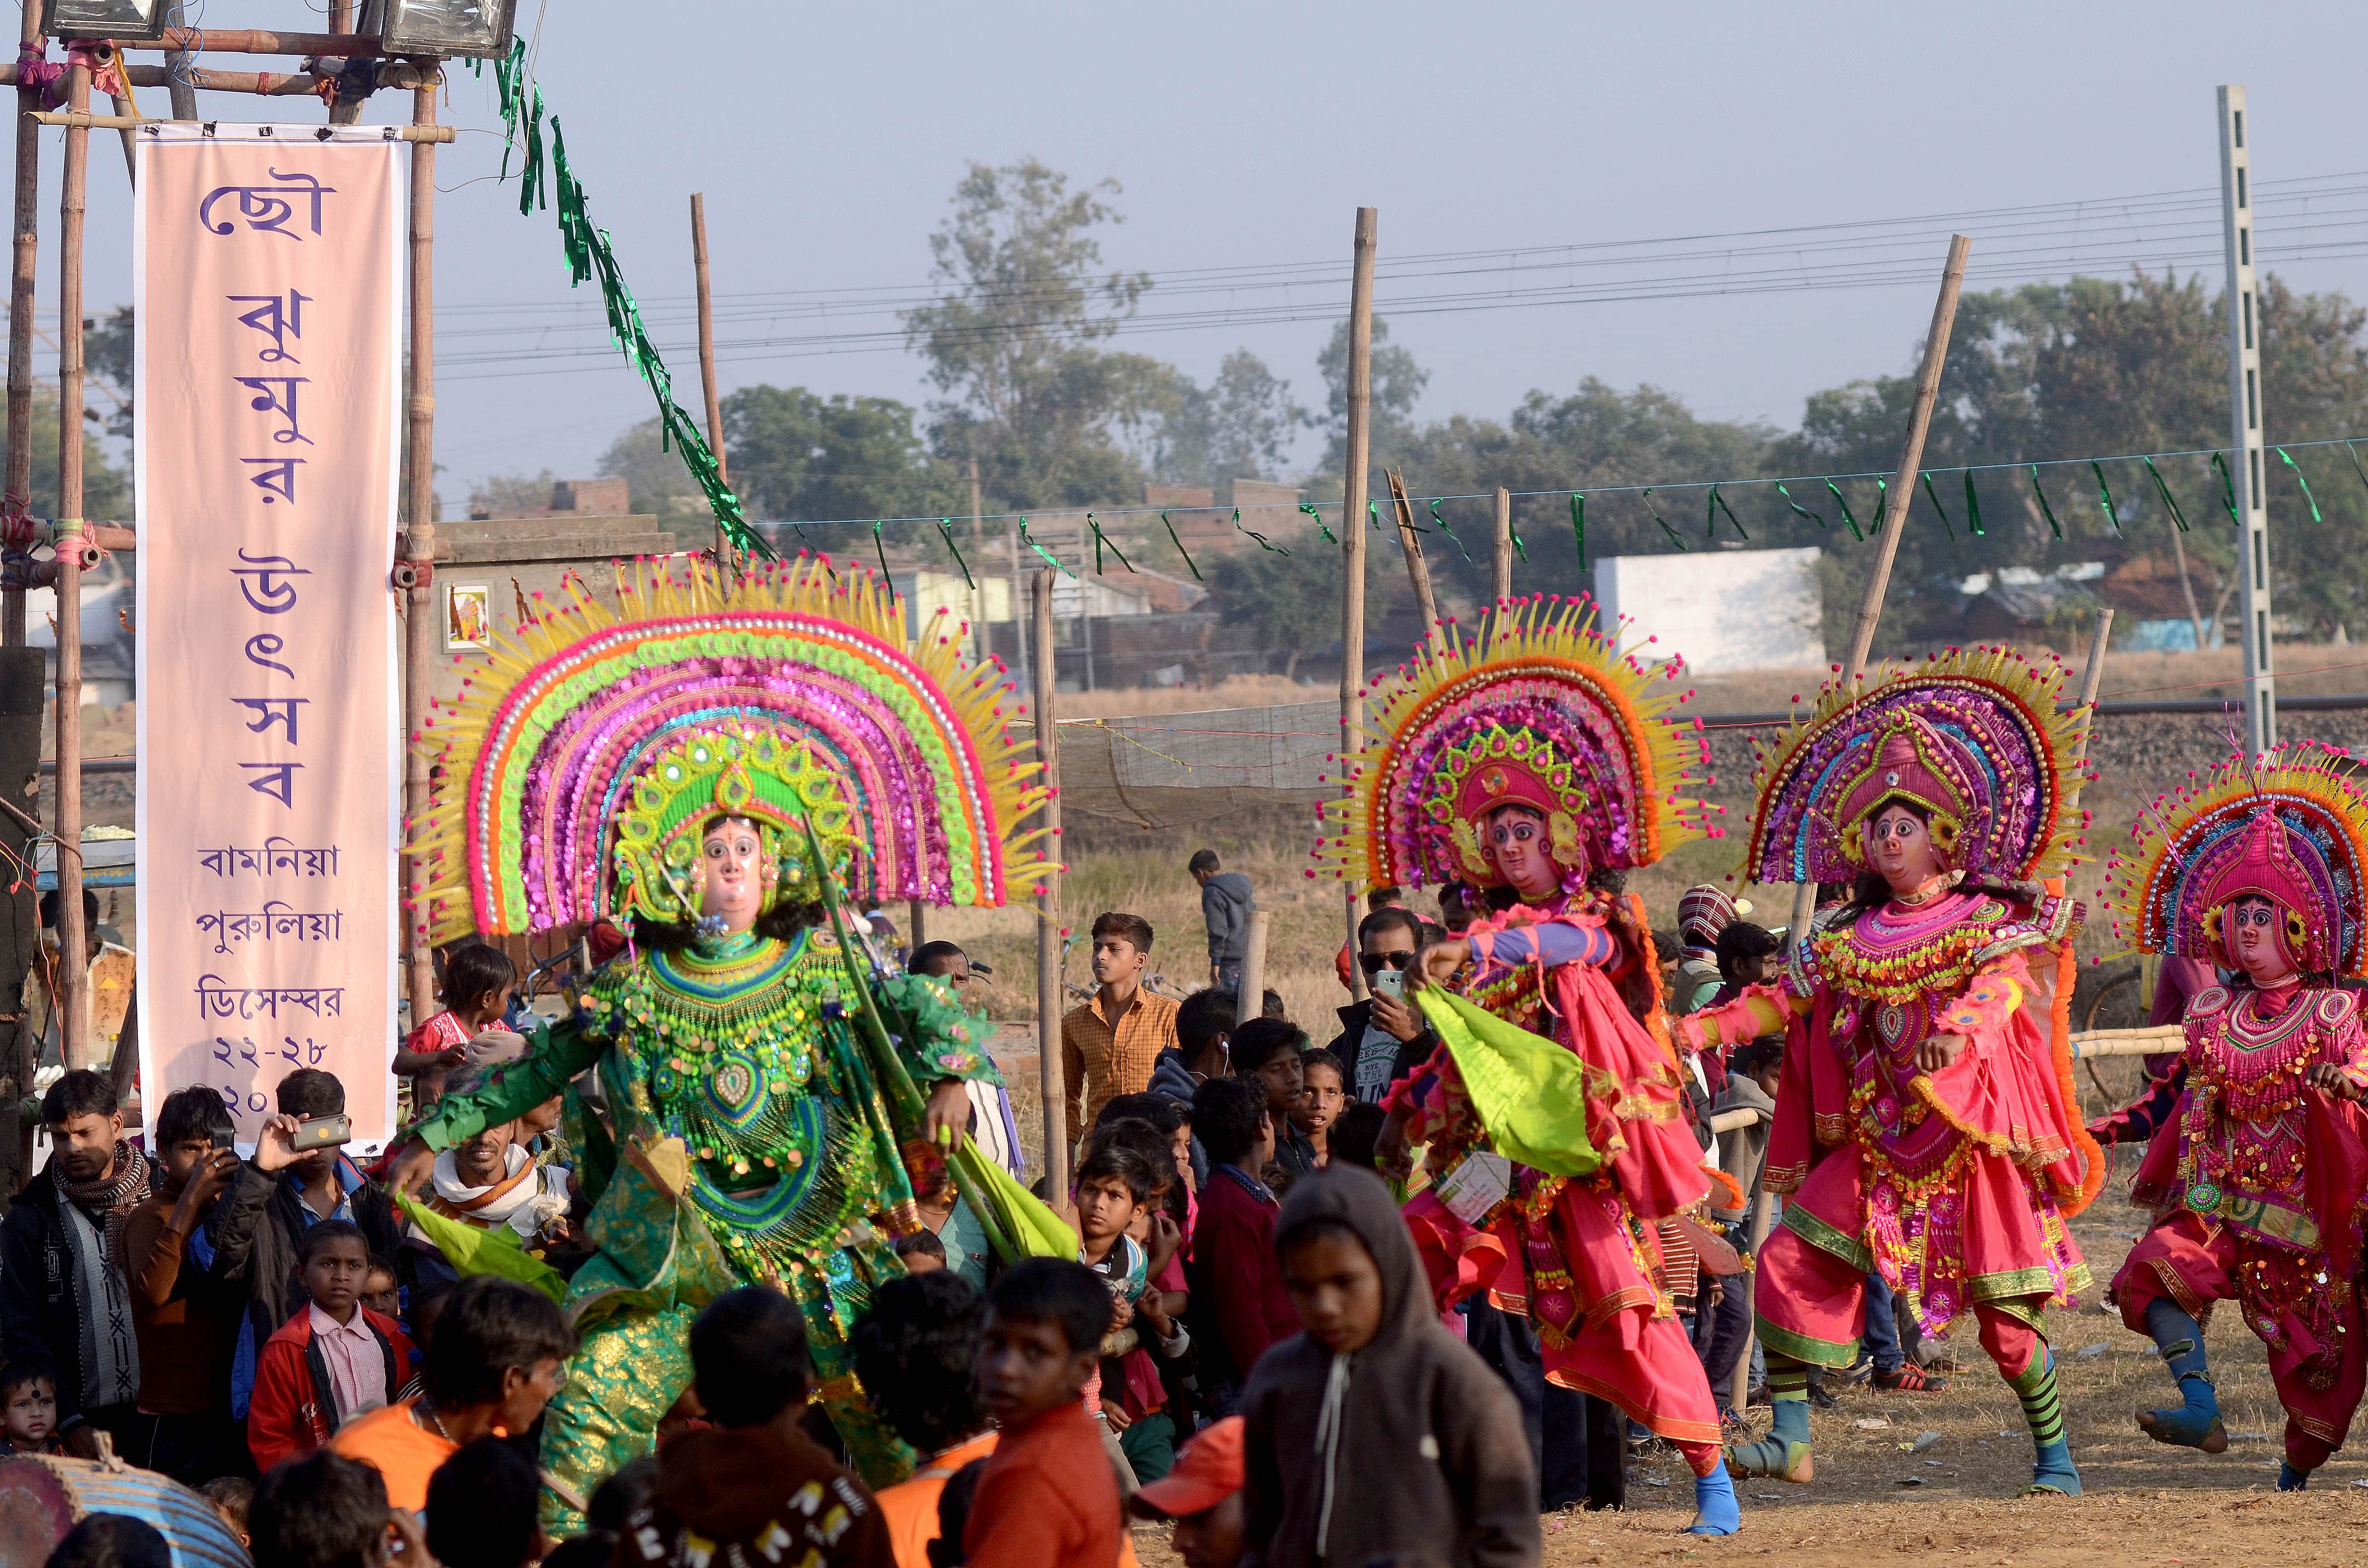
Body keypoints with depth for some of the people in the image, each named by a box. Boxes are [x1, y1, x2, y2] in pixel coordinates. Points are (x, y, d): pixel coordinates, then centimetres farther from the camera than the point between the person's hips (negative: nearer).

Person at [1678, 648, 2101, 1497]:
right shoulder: (1849, 939, 11)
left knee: (2006, 1315, -4)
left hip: (1972, 1144, -4)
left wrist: (1961, 1025, -38)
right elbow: (1781, 999, 9)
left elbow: (2004, 986, -17)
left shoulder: (1991, 922, -1)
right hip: (1874, 1148, 4)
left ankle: (2055, 1455, 10)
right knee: (1789, 1264, -8)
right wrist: (1700, 1029, -5)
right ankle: (1790, 1437, -3)